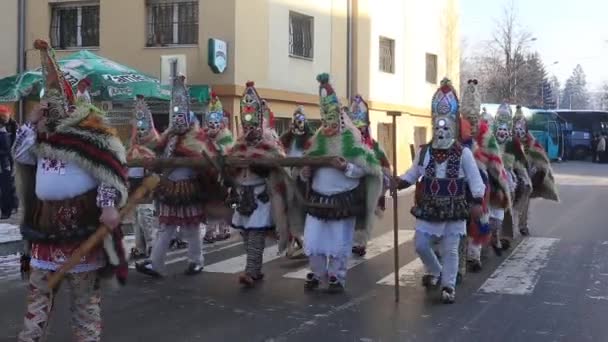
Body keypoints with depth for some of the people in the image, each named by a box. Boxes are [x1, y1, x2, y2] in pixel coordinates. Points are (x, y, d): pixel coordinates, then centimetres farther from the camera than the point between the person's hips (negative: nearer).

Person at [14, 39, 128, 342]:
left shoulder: (89, 126, -8)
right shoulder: (43, 131, 15)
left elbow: (112, 166, -14)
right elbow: (20, 156, 14)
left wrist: (109, 205, -23)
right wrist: (32, 121, 6)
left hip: (81, 221, -7)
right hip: (46, 222, 7)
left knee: (84, 294, 4)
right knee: (38, 291, 12)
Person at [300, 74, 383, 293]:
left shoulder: (351, 138, -6)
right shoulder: (317, 139, 7)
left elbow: (363, 169, -8)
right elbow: (307, 164, 14)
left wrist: (346, 168, -24)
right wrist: (305, 173, -8)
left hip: (343, 200, -4)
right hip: (318, 199, 4)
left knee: (339, 244, 6)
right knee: (311, 242, 7)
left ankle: (337, 278, 22)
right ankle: (319, 274, 26)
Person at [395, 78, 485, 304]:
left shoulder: (463, 153, -7)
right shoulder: (424, 152, 3)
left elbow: (475, 179, -7)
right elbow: (412, 175, 9)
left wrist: (477, 203, -15)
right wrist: (396, 182, -10)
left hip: (454, 209, -3)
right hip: (428, 208, 4)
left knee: (450, 250, 1)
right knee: (420, 245, 7)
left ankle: (448, 286, 14)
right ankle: (434, 272, 34)